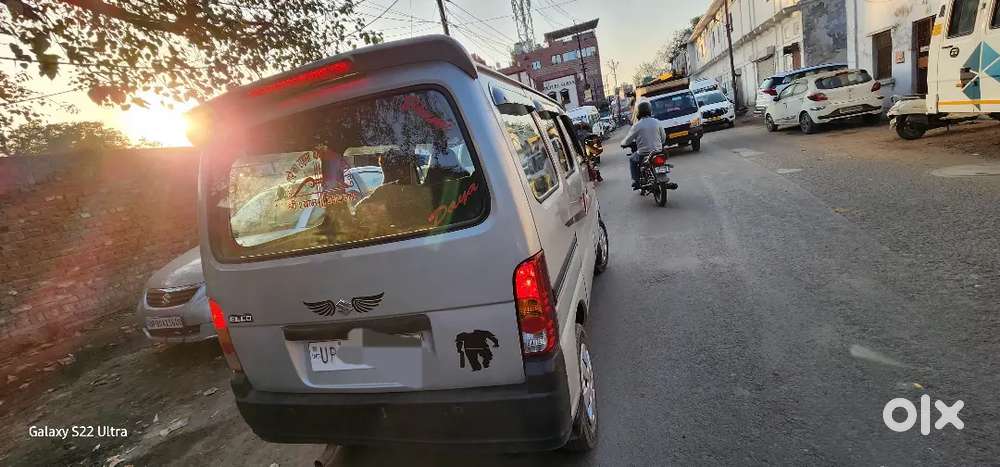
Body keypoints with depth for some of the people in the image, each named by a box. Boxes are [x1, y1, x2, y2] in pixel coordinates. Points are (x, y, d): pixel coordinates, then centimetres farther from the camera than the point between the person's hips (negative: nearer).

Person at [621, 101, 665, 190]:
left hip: (643, 154, -3)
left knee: (632, 160, 25)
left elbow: (628, 140, -2)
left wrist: (622, 144, 21)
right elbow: (663, 138, 9)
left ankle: (635, 181, 16)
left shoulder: (637, 126, -10)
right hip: (658, 152, 4)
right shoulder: (657, 122, 1)